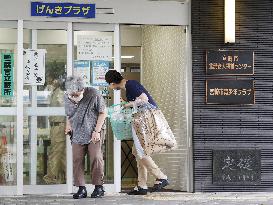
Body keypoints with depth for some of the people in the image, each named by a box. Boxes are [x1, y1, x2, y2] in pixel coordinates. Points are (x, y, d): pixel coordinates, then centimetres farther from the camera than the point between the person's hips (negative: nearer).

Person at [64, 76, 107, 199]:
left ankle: (99, 187, 2)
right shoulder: (67, 98, -3)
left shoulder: (93, 95, -16)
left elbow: (103, 113, -5)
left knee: (96, 158, -12)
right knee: (77, 160, -5)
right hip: (77, 135, 4)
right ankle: (81, 188, 3)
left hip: (94, 134, -4)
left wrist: (97, 131, -9)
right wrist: (68, 126, -3)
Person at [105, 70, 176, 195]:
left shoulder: (130, 85, -13)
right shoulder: (128, 85, 17)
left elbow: (144, 99, -21)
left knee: (140, 152, -8)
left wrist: (129, 104, -10)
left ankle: (161, 178, -6)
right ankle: (142, 186, 11)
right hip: (143, 118, 10)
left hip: (147, 118, -10)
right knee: (139, 152, 10)